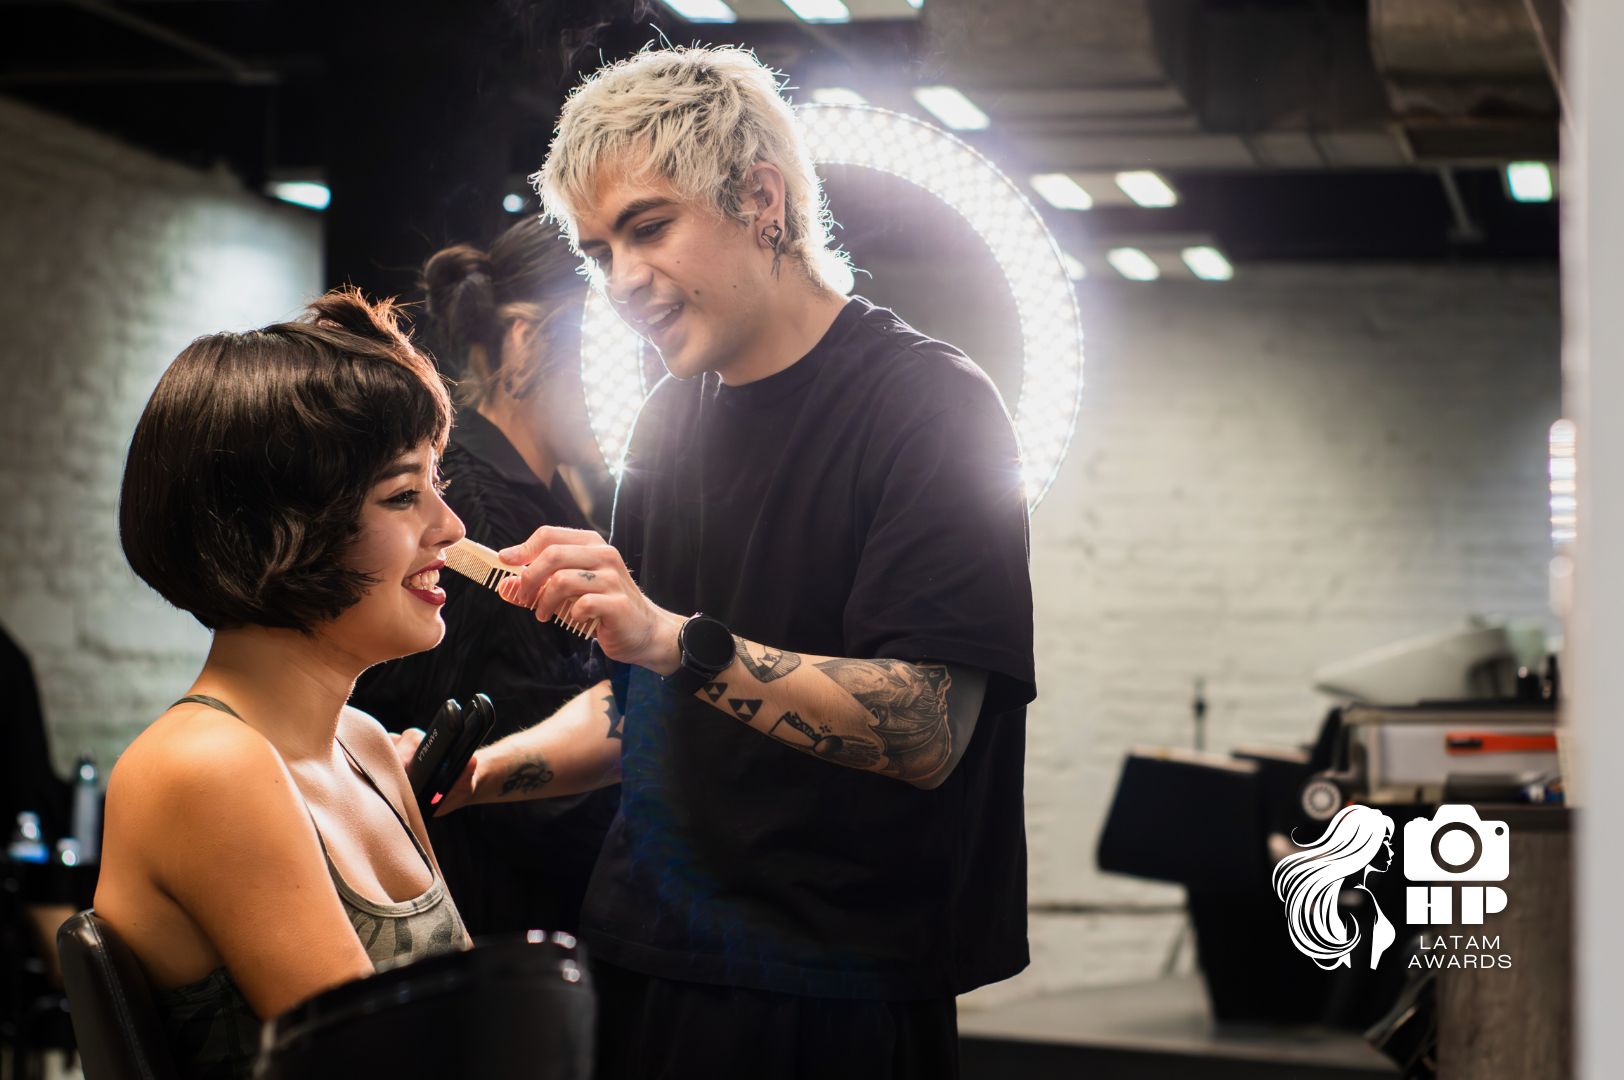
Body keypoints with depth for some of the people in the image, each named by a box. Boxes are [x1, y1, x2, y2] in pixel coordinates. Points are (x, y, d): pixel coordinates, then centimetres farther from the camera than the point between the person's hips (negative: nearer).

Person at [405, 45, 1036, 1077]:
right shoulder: (672, 419, 12)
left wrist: (677, 639, -30)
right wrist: (480, 772, 3)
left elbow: (926, 733, -22)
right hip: (645, 966, 7)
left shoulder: (931, 402, -11)